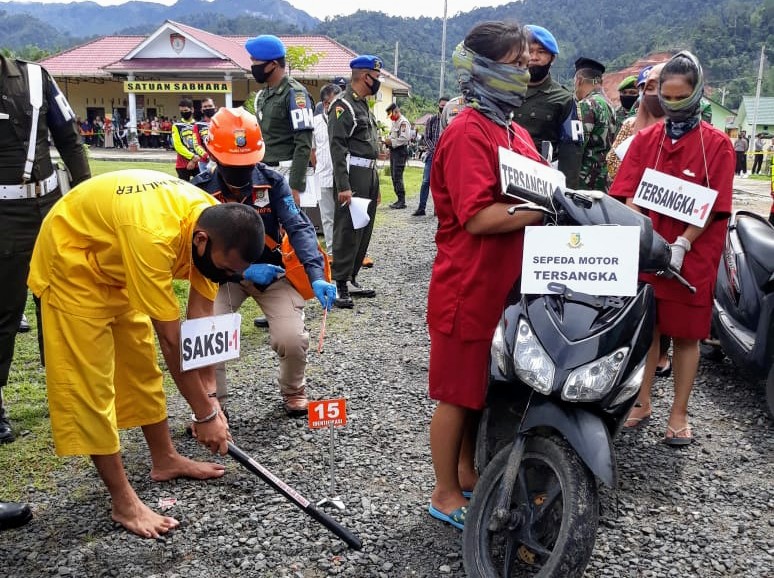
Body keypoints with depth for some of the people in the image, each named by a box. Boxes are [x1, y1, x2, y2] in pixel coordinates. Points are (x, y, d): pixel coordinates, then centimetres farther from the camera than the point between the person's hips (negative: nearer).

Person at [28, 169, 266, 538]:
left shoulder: (215, 223, -17)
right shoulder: (154, 235, -41)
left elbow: (202, 316, -10)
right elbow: (171, 339, -33)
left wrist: (210, 395, -9)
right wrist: (205, 413, -24)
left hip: (115, 261, 8)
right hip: (71, 260, -7)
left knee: (141, 362, 13)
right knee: (89, 379, -6)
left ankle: (165, 459, 28)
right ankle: (123, 501, 2)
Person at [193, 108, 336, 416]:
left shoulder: (272, 182, -12)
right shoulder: (201, 190, -12)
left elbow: (299, 227, -21)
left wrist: (316, 275, -37)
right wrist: (244, 271, -28)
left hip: (273, 269, 0)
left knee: (291, 340, -19)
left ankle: (293, 390, 16)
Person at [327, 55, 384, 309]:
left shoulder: (364, 106, 20)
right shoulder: (342, 105, -10)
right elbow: (337, 147, -18)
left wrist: (375, 185, 22)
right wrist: (343, 186, -24)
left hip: (369, 174, 10)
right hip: (352, 175, -10)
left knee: (364, 230, 12)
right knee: (347, 230, -8)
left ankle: (351, 280, 21)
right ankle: (340, 286, -4)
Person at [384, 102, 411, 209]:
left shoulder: (403, 122, -12)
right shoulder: (394, 122, 20)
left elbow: (405, 138, -22)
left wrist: (392, 142, -18)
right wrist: (388, 141, 9)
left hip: (400, 151, -10)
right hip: (393, 151, 10)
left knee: (397, 177, -12)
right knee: (393, 176, 11)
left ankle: (402, 201, -10)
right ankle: (399, 199, 17)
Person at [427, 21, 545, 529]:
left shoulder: (516, 132, 14)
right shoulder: (468, 132, -16)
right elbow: (478, 217, -25)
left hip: (506, 286, 9)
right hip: (468, 290, -9)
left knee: (484, 388, 20)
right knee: (458, 395, 5)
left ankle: (468, 473, 38)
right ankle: (446, 495, 21)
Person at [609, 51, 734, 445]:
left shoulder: (717, 144, -1)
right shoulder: (646, 138, 8)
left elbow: (714, 205, -8)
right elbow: (629, 195, 0)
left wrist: (682, 244, -20)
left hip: (693, 255, -2)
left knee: (686, 334, 5)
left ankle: (679, 413, 17)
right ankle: (641, 402, 24)